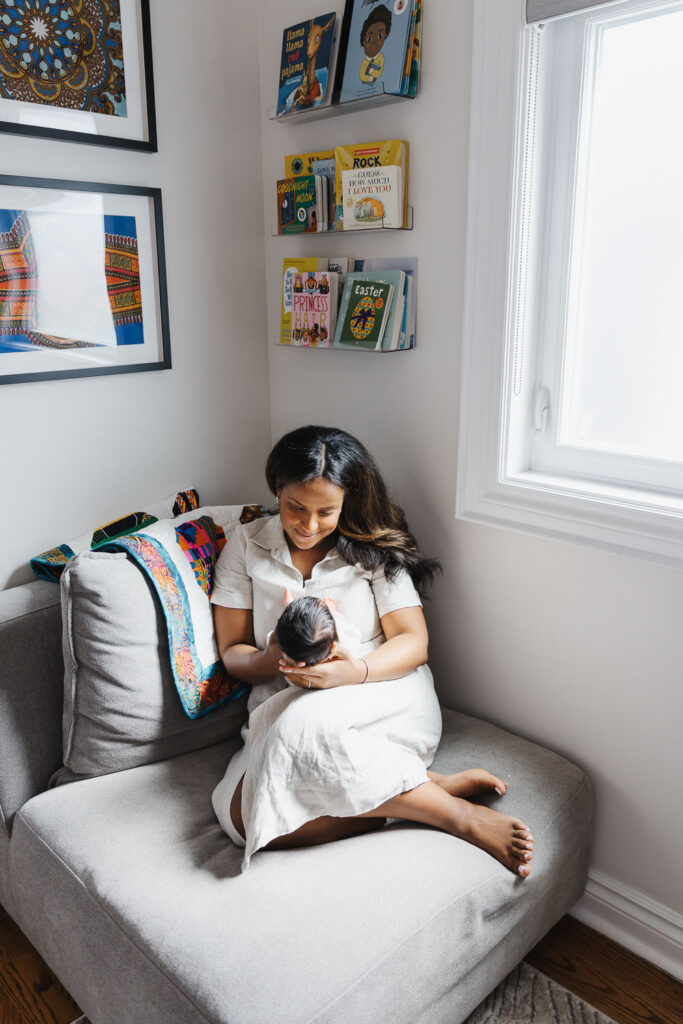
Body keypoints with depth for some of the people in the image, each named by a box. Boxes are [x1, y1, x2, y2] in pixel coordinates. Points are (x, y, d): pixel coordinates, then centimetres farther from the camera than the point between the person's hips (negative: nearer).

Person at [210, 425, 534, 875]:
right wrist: (272, 660, -17)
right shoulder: (247, 546, 10)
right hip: (284, 713, 3)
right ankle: (433, 787, -23)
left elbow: (414, 642, -1)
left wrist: (354, 671, -22)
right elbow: (232, 652, 8)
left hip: (382, 699, -3)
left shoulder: (372, 547, 5)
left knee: (304, 724, -38)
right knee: (242, 815, -30)